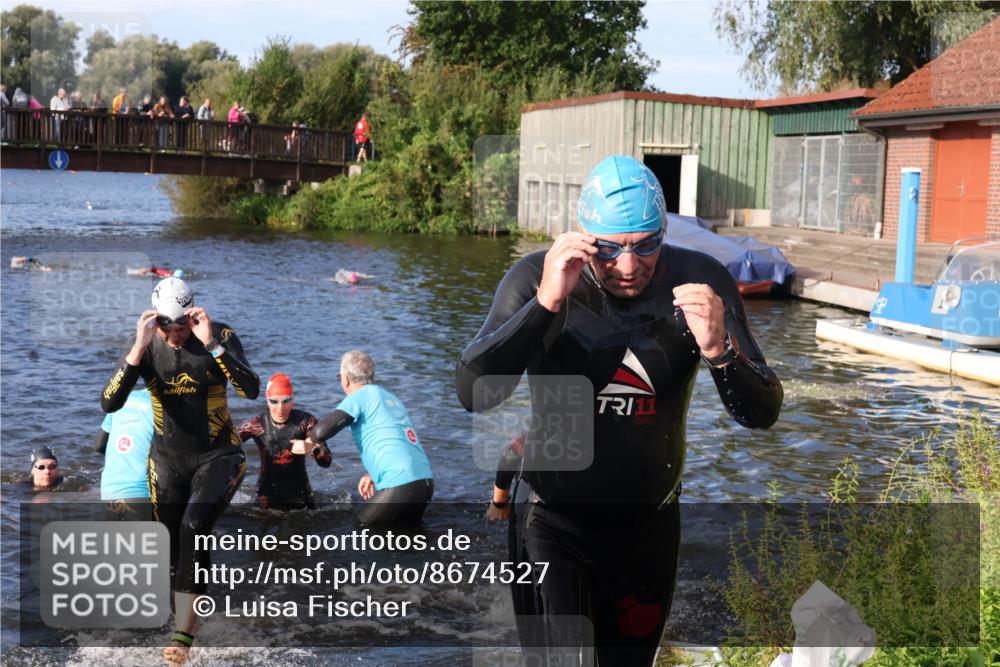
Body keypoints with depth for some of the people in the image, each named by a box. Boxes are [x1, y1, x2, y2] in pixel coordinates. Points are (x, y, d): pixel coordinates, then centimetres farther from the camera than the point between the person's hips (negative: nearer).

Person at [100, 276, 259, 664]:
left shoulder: (220, 335, -14)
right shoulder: (145, 346, -8)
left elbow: (251, 390, -27)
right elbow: (109, 403, -18)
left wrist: (210, 343, -33)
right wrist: (138, 349, -28)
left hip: (217, 455, -3)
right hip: (168, 460, 3)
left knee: (193, 529, -25)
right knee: (175, 548, 8)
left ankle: (183, 635, -19)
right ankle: (183, 626, 29)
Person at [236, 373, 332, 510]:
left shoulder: (305, 421, -11)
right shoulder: (258, 424, -11)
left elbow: (326, 461, -16)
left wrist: (312, 449, -36)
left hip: (299, 492, 1)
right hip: (268, 493, -1)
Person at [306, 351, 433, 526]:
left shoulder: (361, 396, -2)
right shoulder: (392, 398, 22)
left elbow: (322, 431, -12)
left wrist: (311, 439, 10)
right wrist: (372, 474, 21)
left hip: (401, 486, -8)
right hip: (426, 481, 8)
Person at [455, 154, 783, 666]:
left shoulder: (701, 282, -12)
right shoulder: (536, 278, -17)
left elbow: (762, 413, -12)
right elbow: (474, 393, -27)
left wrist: (719, 351, -31)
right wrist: (546, 302, -36)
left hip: (649, 526, 3)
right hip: (554, 522, -3)